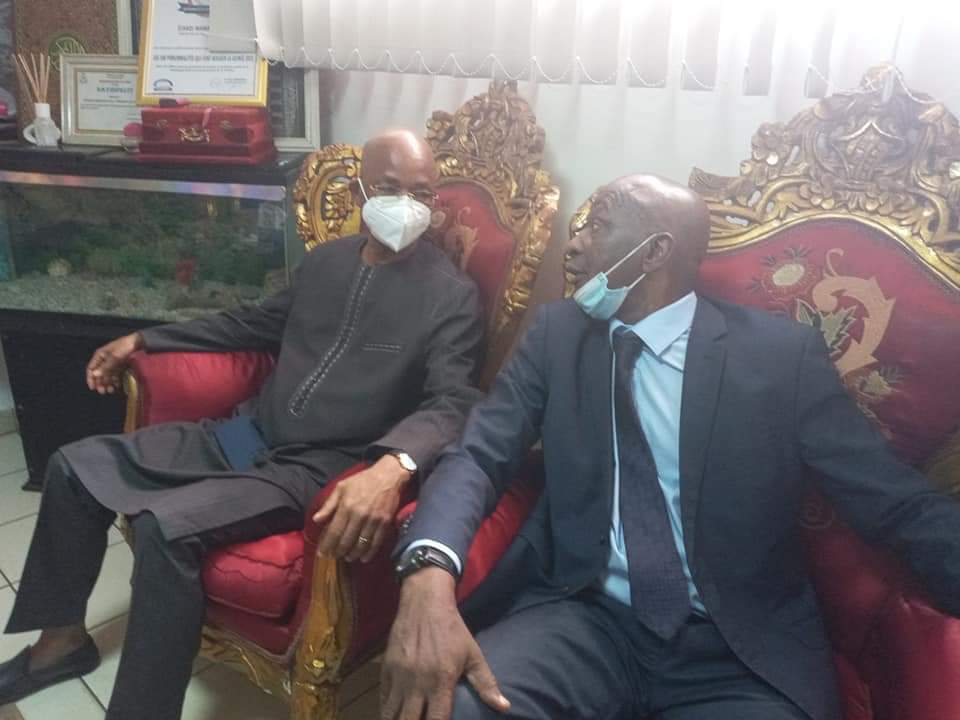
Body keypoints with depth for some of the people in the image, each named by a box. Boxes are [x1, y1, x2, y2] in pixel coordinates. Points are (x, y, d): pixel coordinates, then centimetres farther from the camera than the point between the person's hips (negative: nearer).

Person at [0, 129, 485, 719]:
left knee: (167, 526, -29)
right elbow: (257, 323, 23)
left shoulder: (453, 296, -10)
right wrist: (144, 339, 22)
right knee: (74, 467, 5)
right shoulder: (326, 259, 10)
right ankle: (62, 639, 23)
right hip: (249, 433, 7)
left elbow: (452, 404, -21)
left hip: (322, 469, -7)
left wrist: (393, 467, -43)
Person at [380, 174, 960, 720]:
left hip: (741, 654, 1)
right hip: (584, 620, 0)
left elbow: (900, 504, -1)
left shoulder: (783, 353, -2)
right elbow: (478, 455, -6)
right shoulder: (557, 334, 3)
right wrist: (429, 575, -25)